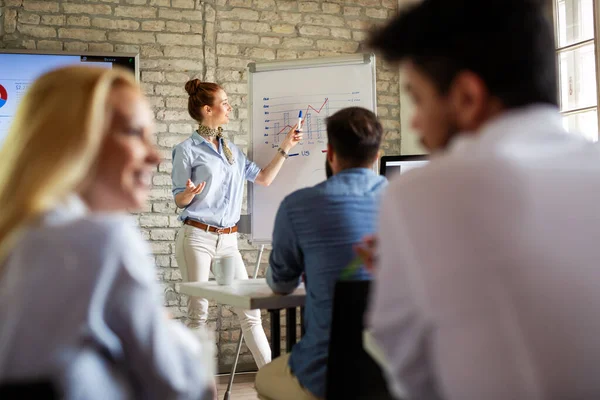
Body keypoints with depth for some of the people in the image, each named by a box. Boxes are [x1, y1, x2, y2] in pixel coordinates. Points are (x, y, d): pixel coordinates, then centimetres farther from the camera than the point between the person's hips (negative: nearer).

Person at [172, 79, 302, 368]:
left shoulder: (232, 150, 15)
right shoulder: (187, 150, -3)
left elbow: (264, 178, 18)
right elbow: (179, 200, -2)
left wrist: (285, 148, 12)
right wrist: (190, 193, -25)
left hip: (228, 240, 5)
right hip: (197, 237, -5)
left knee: (249, 311, 3)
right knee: (198, 313, 0)